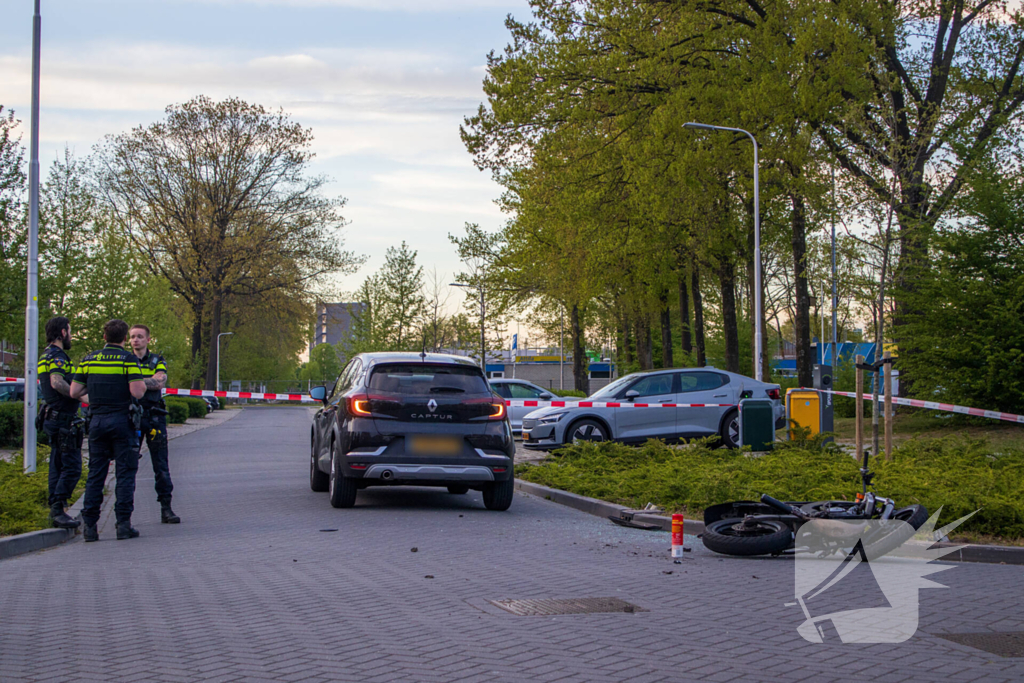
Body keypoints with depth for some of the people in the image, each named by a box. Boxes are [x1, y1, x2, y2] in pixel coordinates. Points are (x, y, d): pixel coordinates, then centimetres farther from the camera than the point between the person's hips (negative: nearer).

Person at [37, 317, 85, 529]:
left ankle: (55, 510, 15)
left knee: (58, 466, 13)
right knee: (72, 466, -10)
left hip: (53, 416, 11)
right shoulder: (57, 355, -14)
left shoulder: (46, 356, 18)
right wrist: (81, 396, -23)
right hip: (63, 418, -11)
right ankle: (58, 510, -13)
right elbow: (57, 383, -28)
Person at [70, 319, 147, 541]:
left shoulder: (88, 360, 7)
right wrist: (143, 384, 5)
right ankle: (123, 523, -3)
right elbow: (137, 391, -16)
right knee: (125, 473, 1)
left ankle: (90, 525, 4)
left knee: (95, 473, 8)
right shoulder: (128, 360, -6)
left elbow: (74, 392, 6)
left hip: (97, 421, 4)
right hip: (122, 421, -4)